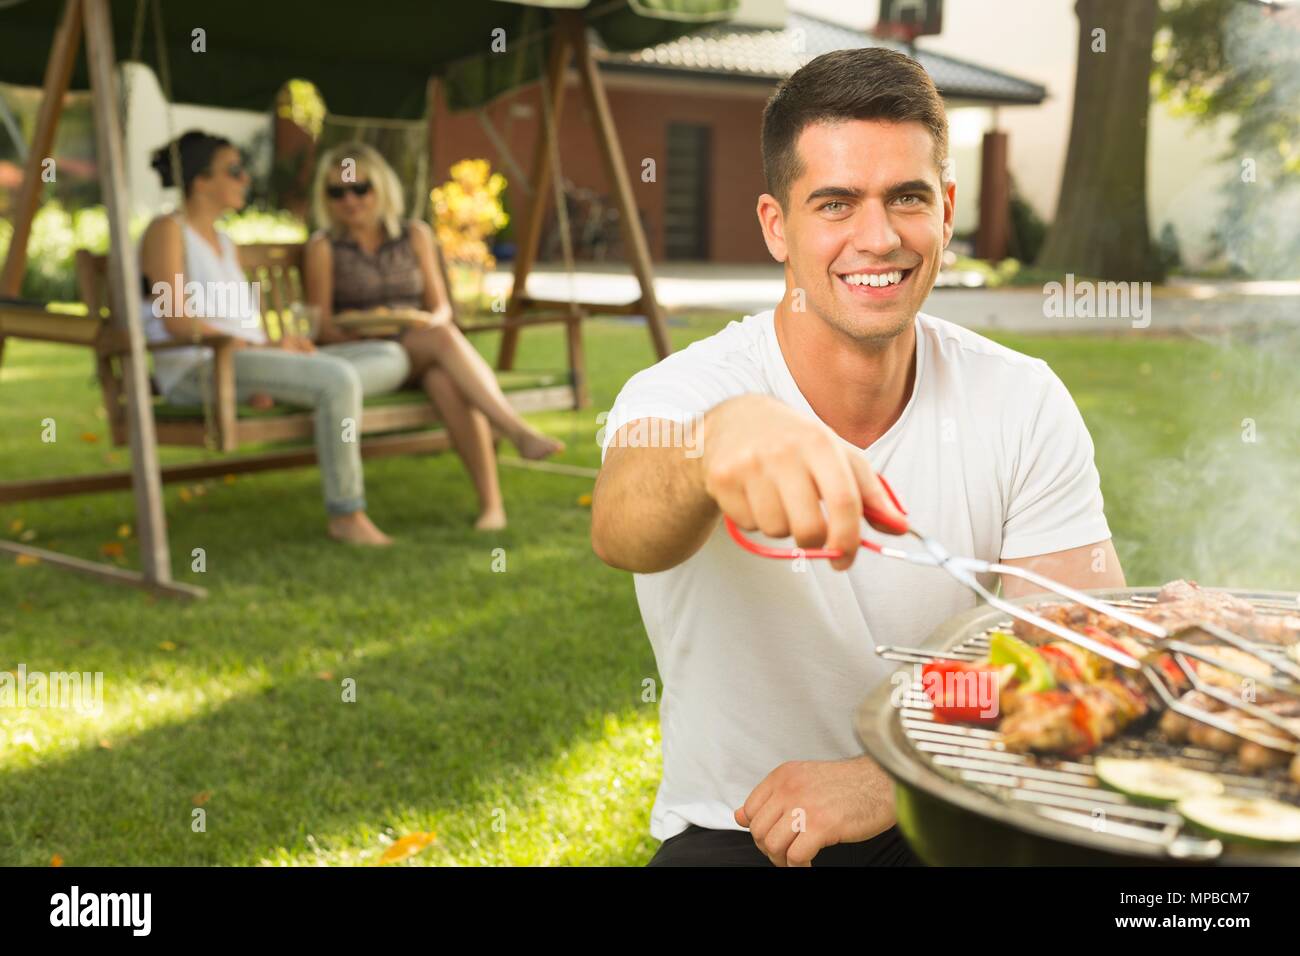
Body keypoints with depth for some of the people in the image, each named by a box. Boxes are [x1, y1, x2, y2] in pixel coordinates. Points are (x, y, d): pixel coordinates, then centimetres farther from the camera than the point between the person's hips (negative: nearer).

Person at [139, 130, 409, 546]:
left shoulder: (225, 244, 23)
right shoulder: (167, 230, -3)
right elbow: (178, 323, -15)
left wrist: (277, 353, -4)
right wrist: (263, 348, -17)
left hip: (249, 366, 8)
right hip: (198, 372, -8)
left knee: (391, 360, -7)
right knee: (339, 380, -33)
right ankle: (345, 515, -25)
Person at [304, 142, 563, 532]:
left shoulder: (415, 235, 12)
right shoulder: (324, 247, 3)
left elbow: (441, 308, 12)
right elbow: (322, 326, -2)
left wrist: (434, 321, -13)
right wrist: (362, 330, -22)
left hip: (422, 355, 3)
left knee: (446, 380, -36)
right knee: (445, 339, -34)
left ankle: (492, 502, -44)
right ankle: (519, 432, -42)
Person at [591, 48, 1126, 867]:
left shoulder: (1024, 406, -4)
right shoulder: (681, 393, -11)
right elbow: (623, 532, -34)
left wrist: (886, 779, -22)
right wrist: (722, 434, -57)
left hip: (948, 820, 2)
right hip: (735, 829, -2)